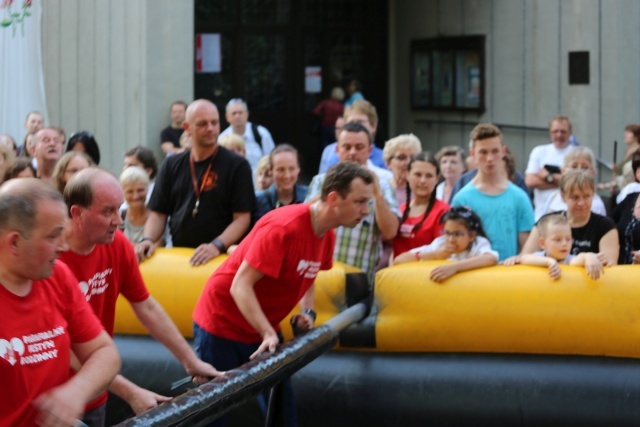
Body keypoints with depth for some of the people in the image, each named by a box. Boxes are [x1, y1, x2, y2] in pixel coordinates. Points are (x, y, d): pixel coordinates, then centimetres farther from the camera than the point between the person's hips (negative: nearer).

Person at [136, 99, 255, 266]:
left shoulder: (236, 165, 1)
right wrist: (147, 240, -4)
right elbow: (159, 214, 15)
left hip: (220, 258, -3)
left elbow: (242, 218, -4)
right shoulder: (172, 165, 13)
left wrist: (217, 246, -19)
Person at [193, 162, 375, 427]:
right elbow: (240, 286, -28)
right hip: (221, 324, -8)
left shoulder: (327, 234, -2)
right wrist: (268, 334, -34)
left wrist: (308, 311, -3)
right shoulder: (283, 227, -28)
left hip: (263, 329, 8)